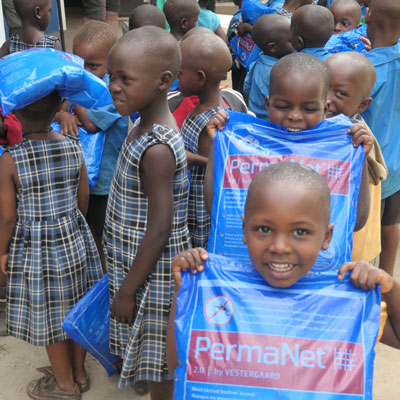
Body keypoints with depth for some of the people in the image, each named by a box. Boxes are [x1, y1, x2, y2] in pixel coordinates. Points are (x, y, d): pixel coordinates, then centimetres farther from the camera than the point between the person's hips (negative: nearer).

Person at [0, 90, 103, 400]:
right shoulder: (75, 148, -9)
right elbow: (83, 199, 1)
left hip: (35, 248, -4)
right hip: (75, 240, 4)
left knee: (49, 316, 14)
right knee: (77, 308, 20)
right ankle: (79, 373, 40)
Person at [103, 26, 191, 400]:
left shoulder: (156, 149, -27)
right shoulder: (146, 125, 1)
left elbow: (159, 230, -24)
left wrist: (127, 291, -15)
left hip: (152, 276, -8)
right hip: (137, 264, 8)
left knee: (159, 369, 13)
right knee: (156, 363, 25)